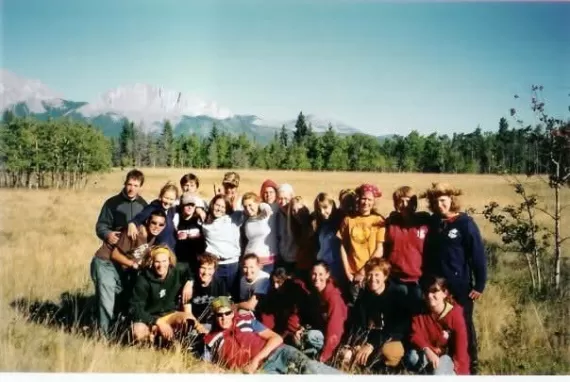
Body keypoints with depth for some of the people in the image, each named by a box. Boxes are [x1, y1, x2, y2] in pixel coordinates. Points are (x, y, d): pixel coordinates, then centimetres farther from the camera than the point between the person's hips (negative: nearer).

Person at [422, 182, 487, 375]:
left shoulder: (465, 223, -9)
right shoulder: (432, 223, 5)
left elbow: (478, 255, -11)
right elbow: (427, 254, 8)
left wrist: (479, 285, -13)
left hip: (460, 286, -4)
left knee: (463, 325, 7)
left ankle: (470, 364, 21)